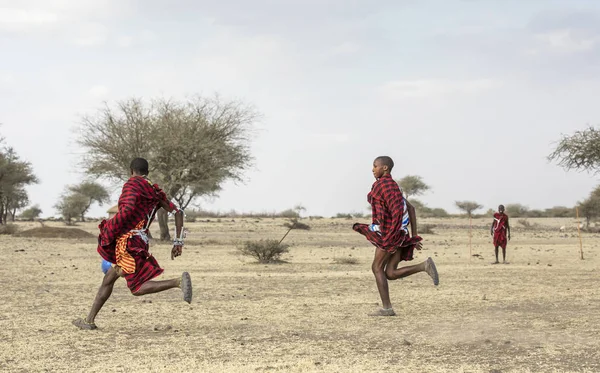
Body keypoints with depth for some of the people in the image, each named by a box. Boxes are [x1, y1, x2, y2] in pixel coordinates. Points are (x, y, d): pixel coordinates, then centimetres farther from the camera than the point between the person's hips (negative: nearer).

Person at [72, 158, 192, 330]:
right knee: (108, 278, 16)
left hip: (128, 242, -8)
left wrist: (108, 229, -12)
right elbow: (178, 212, 10)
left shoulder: (131, 184, -6)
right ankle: (89, 320, 20)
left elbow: (126, 210, -24)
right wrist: (178, 242, 9)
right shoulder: (155, 191, 16)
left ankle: (179, 281, -24)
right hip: (140, 242, 8)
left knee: (137, 289, -8)